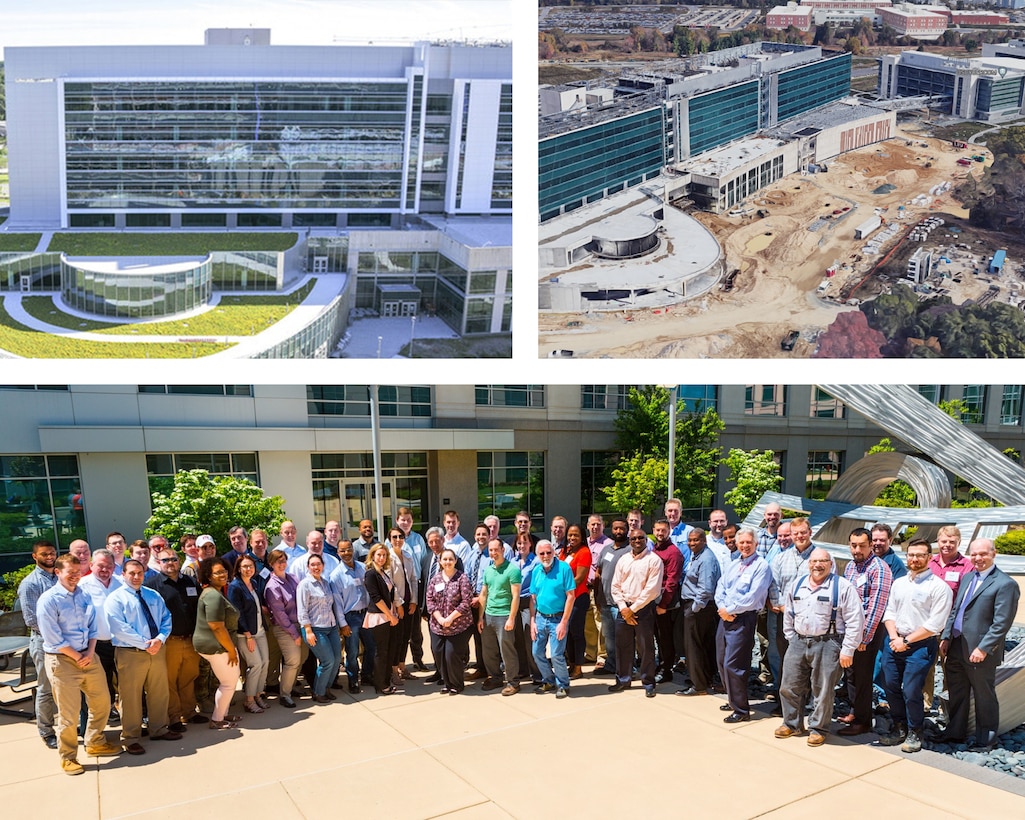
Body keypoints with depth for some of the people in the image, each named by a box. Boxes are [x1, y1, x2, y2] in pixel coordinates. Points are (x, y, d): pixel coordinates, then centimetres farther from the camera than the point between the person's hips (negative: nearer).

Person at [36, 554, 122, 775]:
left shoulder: (84, 596, 6)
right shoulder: (48, 600, -13)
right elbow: (52, 638, -15)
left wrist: (90, 652, -5)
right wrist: (77, 657, -12)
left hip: (88, 656, 6)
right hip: (62, 660, -6)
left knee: (102, 702, 15)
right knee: (68, 713, 1)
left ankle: (95, 743, 35)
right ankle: (68, 758, 20)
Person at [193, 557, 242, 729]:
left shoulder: (215, 593, 11)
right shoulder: (213, 596, -22)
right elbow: (217, 627, -25)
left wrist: (230, 647, 16)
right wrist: (231, 650, -18)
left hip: (212, 645, 10)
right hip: (217, 646, -10)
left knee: (227, 681, 22)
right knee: (229, 683, 3)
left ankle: (223, 714, 33)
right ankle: (217, 720, 14)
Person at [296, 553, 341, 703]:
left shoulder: (325, 583, 13)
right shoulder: (304, 584, -8)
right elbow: (302, 610, -12)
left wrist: (337, 624, 15)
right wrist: (308, 631, -16)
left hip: (331, 627, 7)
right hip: (316, 629, -7)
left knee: (337, 659, 4)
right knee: (328, 661, -9)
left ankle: (326, 688, 24)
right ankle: (318, 693, 10)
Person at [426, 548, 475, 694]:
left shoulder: (462, 578, -7)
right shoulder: (435, 579, 6)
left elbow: (466, 602, -12)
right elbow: (430, 600, 4)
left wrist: (450, 618, -15)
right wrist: (439, 618, -9)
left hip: (459, 626, -4)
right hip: (438, 626, 4)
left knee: (452, 655, -6)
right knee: (438, 654, 4)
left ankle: (456, 684, 16)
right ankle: (446, 682, 25)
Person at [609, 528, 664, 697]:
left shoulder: (654, 560, -7)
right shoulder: (623, 560, 10)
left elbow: (652, 589, -13)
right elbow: (615, 586, 10)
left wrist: (633, 609, -11)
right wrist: (623, 608, -4)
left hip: (644, 608, -5)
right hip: (624, 608, 5)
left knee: (645, 647, 0)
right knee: (622, 645, 10)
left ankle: (648, 683, 12)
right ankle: (623, 679, 24)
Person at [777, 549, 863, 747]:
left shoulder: (843, 587, -8)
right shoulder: (796, 585, 9)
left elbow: (854, 620, -10)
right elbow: (788, 615, 18)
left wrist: (847, 650, -11)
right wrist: (791, 639, 13)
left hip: (827, 645, -5)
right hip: (798, 643, 5)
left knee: (822, 690, 4)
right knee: (789, 686, 11)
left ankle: (818, 729, 22)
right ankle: (792, 724, 28)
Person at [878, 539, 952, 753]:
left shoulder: (939, 587, -7)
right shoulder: (898, 583, 12)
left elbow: (935, 624, -12)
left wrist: (907, 641, -12)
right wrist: (894, 637, -6)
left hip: (920, 645, -5)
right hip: (894, 642, 5)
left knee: (911, 691, -4)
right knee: (890, 687, 8)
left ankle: (914, 733, 18)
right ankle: (899, 728, 27)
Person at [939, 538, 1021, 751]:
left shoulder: (1005, 584, -15)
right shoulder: (967, 578, 10)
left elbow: (1001, 623, -19)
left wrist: (983, 649, -21)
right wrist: (946, 637, 9)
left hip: (979, 653, -7)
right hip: (956, 648, 7)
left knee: (984, 697, 10)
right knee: (956, 693, 18)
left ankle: (986, 740, 25)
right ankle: (955, 732, 33)